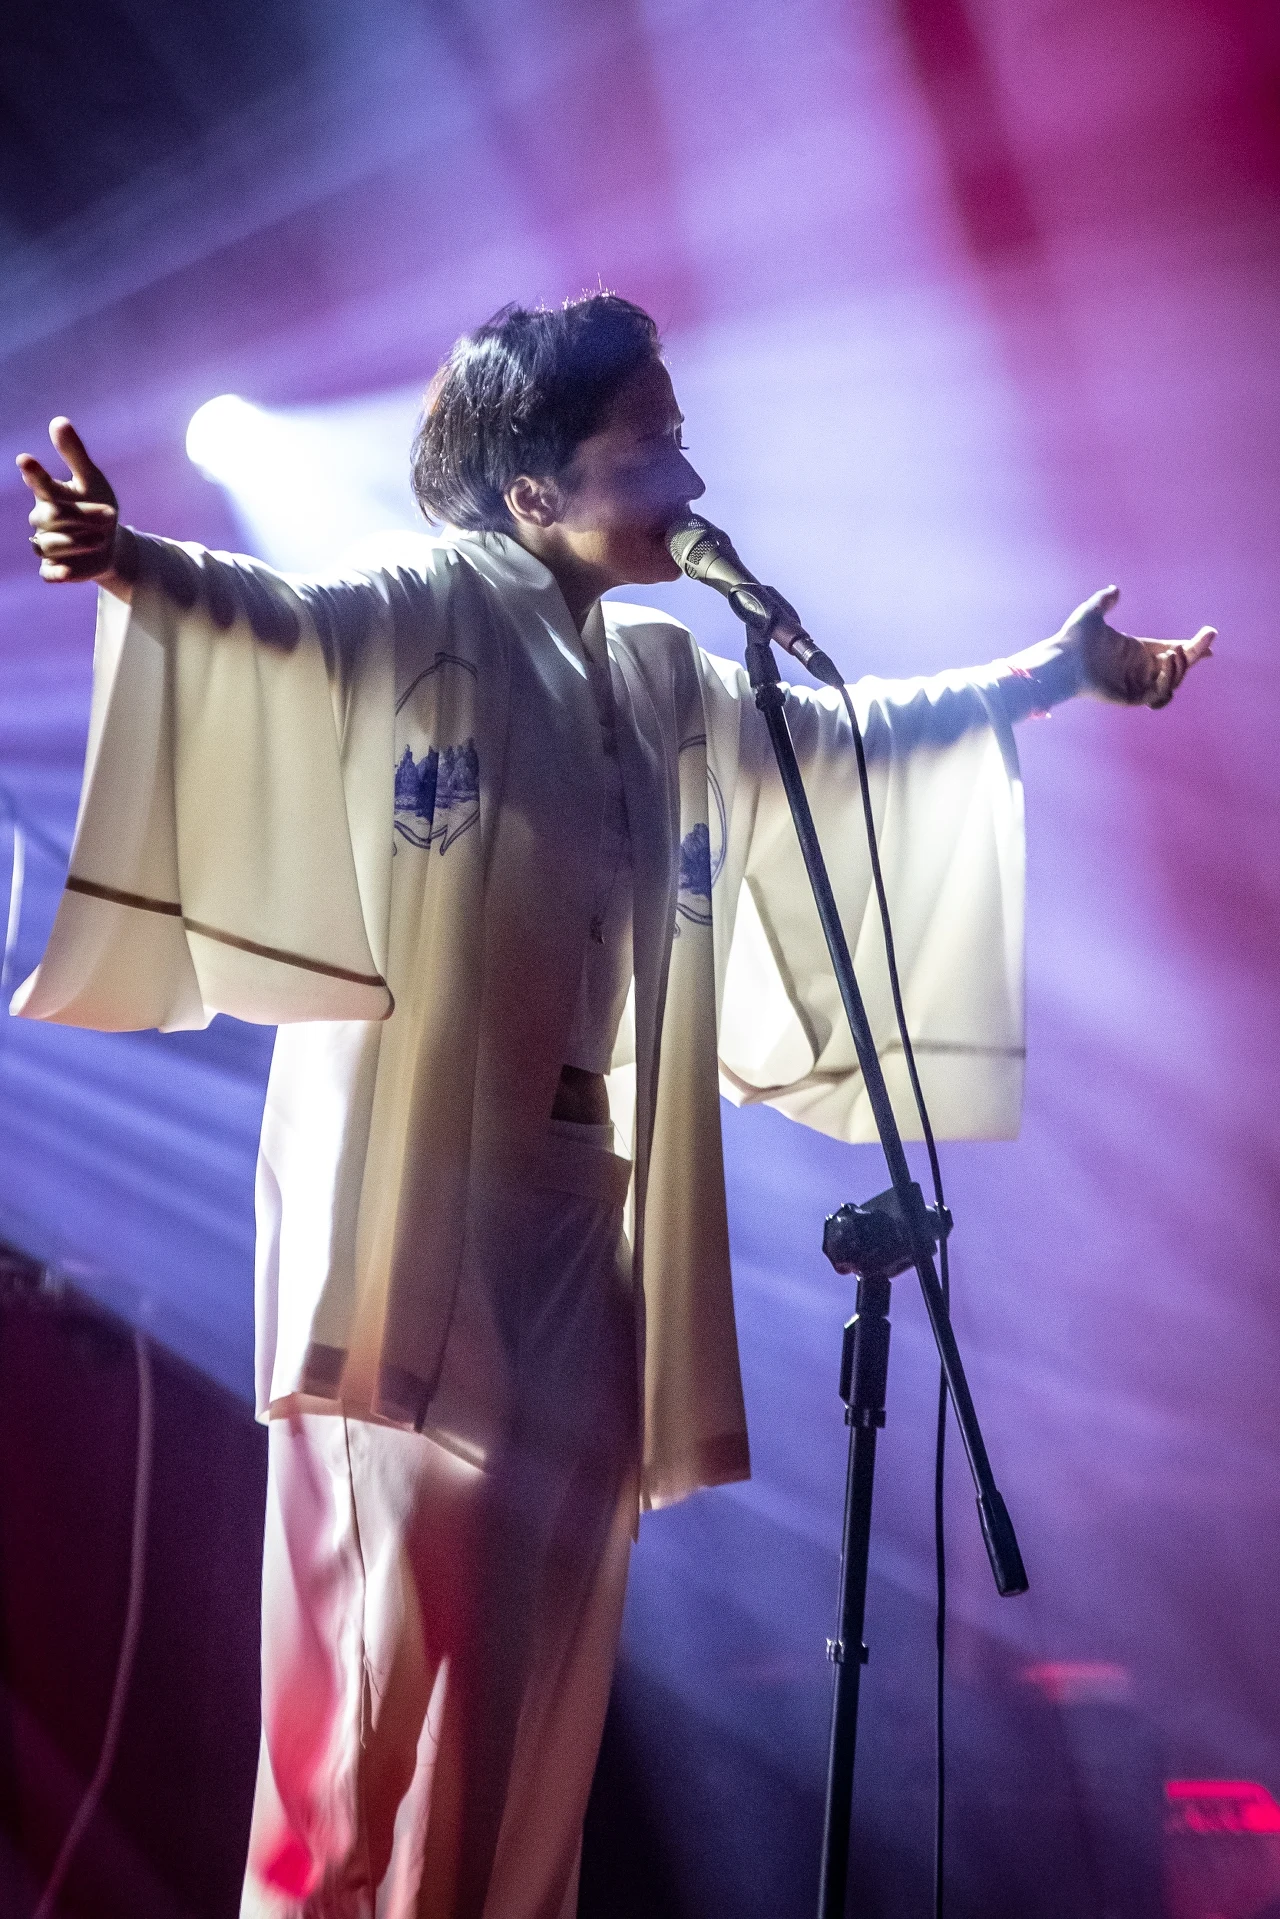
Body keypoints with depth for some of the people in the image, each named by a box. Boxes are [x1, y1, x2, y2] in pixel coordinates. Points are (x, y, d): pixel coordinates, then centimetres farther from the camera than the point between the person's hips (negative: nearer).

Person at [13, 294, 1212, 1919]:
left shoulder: (667, 684, 18)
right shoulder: (423, 617, -3)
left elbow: (850, 744, 32)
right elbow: (279, 622, -23)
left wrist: (1052, 673, 39)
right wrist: (139, 569, -44)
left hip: (584, 1220, 7)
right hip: (416, 1202, -7)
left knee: (545, 1625, 8)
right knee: (399, 1599, -7)